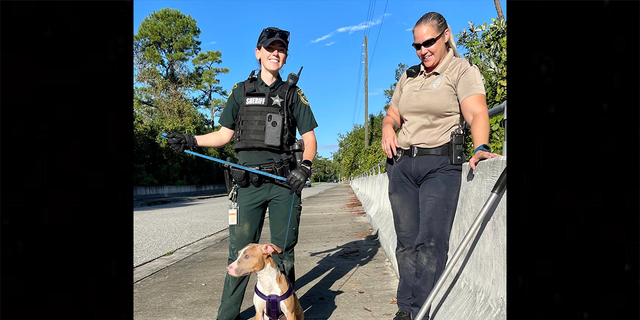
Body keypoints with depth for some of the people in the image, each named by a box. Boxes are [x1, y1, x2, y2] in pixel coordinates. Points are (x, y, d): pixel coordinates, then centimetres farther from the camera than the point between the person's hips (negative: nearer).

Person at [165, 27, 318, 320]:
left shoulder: (293, 94, 10)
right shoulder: (241, 91, 12)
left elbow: (309, 138, 7)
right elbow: (225, 134, 14)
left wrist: (304, 167, -10)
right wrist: (191, 140, 0)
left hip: (284, 182, 0)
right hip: (249, 183, 1)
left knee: (283, 252, 7)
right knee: (240, 251, 3)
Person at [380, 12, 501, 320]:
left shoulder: (462, 71, 0)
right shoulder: (408, 77, 17)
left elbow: (477, 113, -16)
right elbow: (392, 114, 25)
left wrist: (481, 148, -34)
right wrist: (387, 128, 1)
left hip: (440, 164, -5)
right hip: (401, 164, 5)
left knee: (430, 241, -12)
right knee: (406, 241, 5)